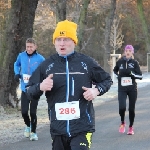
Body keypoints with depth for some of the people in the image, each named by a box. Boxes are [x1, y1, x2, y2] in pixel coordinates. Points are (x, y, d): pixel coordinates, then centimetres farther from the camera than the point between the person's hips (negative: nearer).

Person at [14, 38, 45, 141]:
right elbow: (16, 64, 18)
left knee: (33, 112, 0)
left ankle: (33, 132, 17)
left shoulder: (40, 58, -10)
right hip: (25, 89, 2)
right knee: (24, 111, -2)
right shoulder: (21, 56, -2)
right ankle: (28, 126, 28)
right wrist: (17, 73, 1)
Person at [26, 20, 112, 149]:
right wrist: (40, 87, -14)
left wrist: (97, 90, -7)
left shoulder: (87, 62, 2)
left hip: (82, 127, -3)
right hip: (57, 128, 3)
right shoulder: (47, 65, 6)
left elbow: (107, 80, 14)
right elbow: (30, 92, 9)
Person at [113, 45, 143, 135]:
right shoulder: (120, 62, 3)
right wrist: (118, 76, 3)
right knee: (122, 107, -17)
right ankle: (123, 123, 12)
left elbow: (140, 76, -4)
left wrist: (131, 73, -19)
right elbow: (115, 70, 23)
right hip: (122, 89, 0)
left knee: (131, 109, 5)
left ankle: (131, 127, 24)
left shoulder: (134, 62, 0)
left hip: (132, 88, 0)